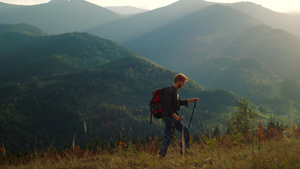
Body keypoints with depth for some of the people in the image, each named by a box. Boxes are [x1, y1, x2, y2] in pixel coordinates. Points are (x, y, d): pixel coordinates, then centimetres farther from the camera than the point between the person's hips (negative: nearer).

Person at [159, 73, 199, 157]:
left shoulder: (175, 92, 15)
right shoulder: (170, 91, -17)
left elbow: (180, 103, 29)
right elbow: (167, 107, -23)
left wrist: (192, 100, 25)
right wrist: (176, 117, -26)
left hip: (171, 117, 10)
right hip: (169, 116, -10)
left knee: (168, 136, 10)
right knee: (186, 131, -6)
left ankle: (162, 154, 12)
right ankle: (184, 149, 2)